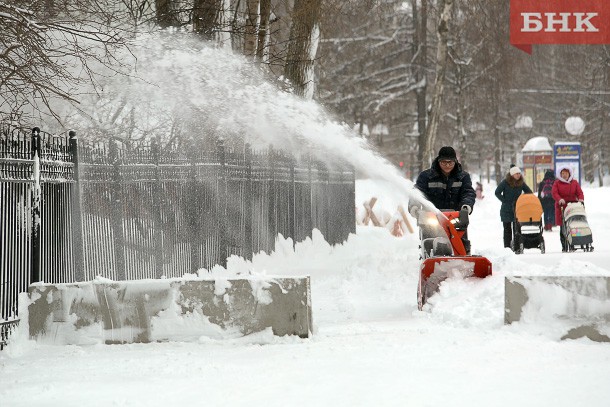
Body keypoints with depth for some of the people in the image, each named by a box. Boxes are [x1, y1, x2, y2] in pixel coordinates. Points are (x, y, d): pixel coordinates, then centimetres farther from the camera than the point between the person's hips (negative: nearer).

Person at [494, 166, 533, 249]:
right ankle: (507, 247, 5)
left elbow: (529, 192, 13)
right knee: (507, 228, 2)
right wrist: (505, 201, -10)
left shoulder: (521, 183, 4)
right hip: (506, 210, -2)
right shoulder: (505, 182, -6)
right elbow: (497, 192, -5)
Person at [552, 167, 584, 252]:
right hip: (561, 207, -1)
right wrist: (560, 199, -22)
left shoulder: (574, 183, 14)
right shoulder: (557, 183, 10)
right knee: (563, 227, -5)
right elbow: (554, 193, -2)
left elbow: (579, 192, 7)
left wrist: (581, 199, -14)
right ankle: (564, 247, -2)